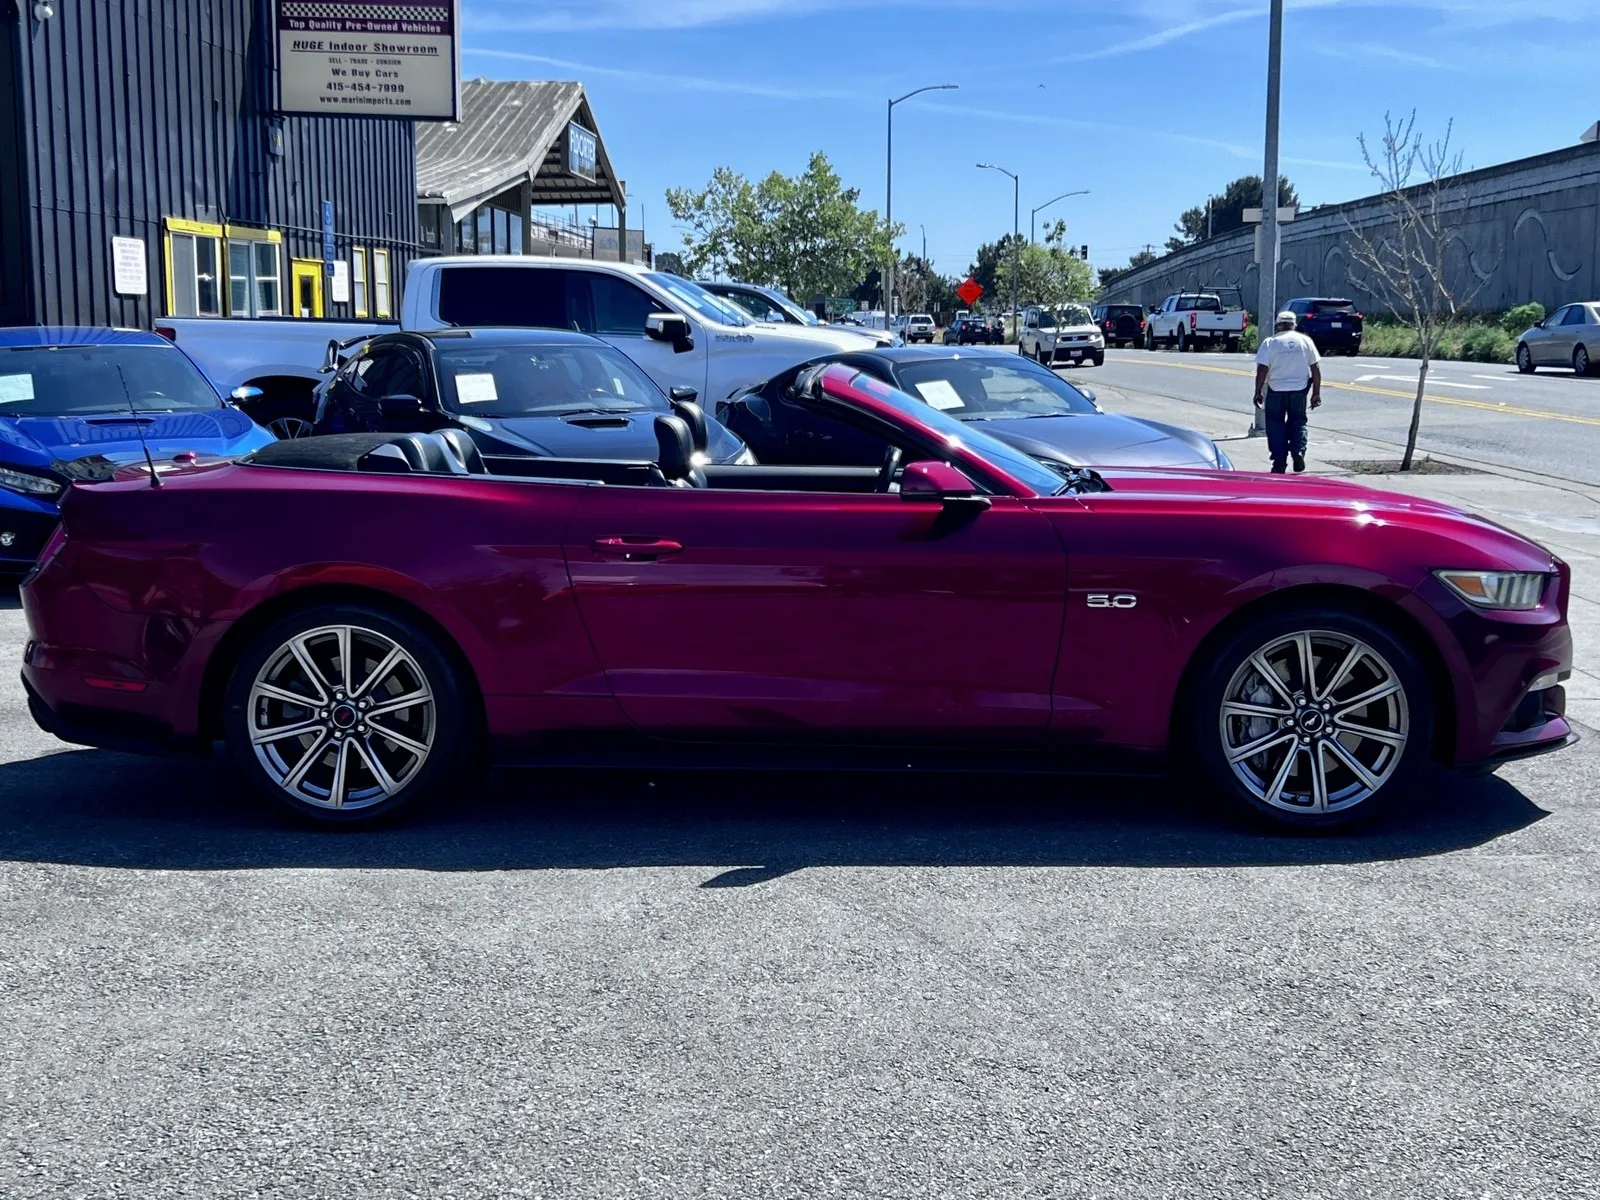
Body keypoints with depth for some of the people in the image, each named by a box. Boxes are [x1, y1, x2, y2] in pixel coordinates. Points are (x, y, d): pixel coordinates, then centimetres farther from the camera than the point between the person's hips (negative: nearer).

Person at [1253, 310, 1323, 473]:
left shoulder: (1270, 342, -4)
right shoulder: (1305, 340, 4)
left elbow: (1262, 370, -10)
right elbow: (1316, 368, 3)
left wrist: (1258, 392, -2)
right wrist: (1316, 393, 8)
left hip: (1276, 390, -2)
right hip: (1299, 389, 2)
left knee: (1276, 425, 6)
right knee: (1297, 422, 18)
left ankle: (1279, 464, 3)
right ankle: (1298, 451, -4)